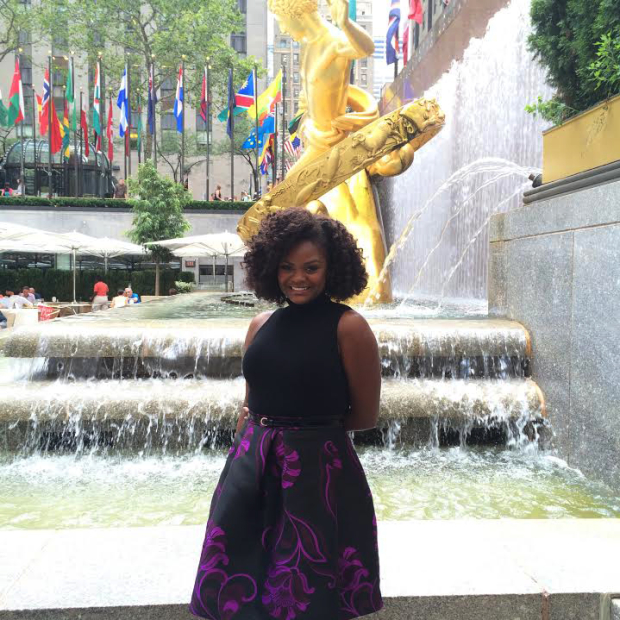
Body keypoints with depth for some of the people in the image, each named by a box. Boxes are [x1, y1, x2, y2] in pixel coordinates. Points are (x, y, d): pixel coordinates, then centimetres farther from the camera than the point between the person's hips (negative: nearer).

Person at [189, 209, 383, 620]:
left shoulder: (348, 326, -11)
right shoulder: (261, 325, 5)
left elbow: (365, 416, -5)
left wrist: (312, 426, 4)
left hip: (318, 471, -5)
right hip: (251, 470, 5)